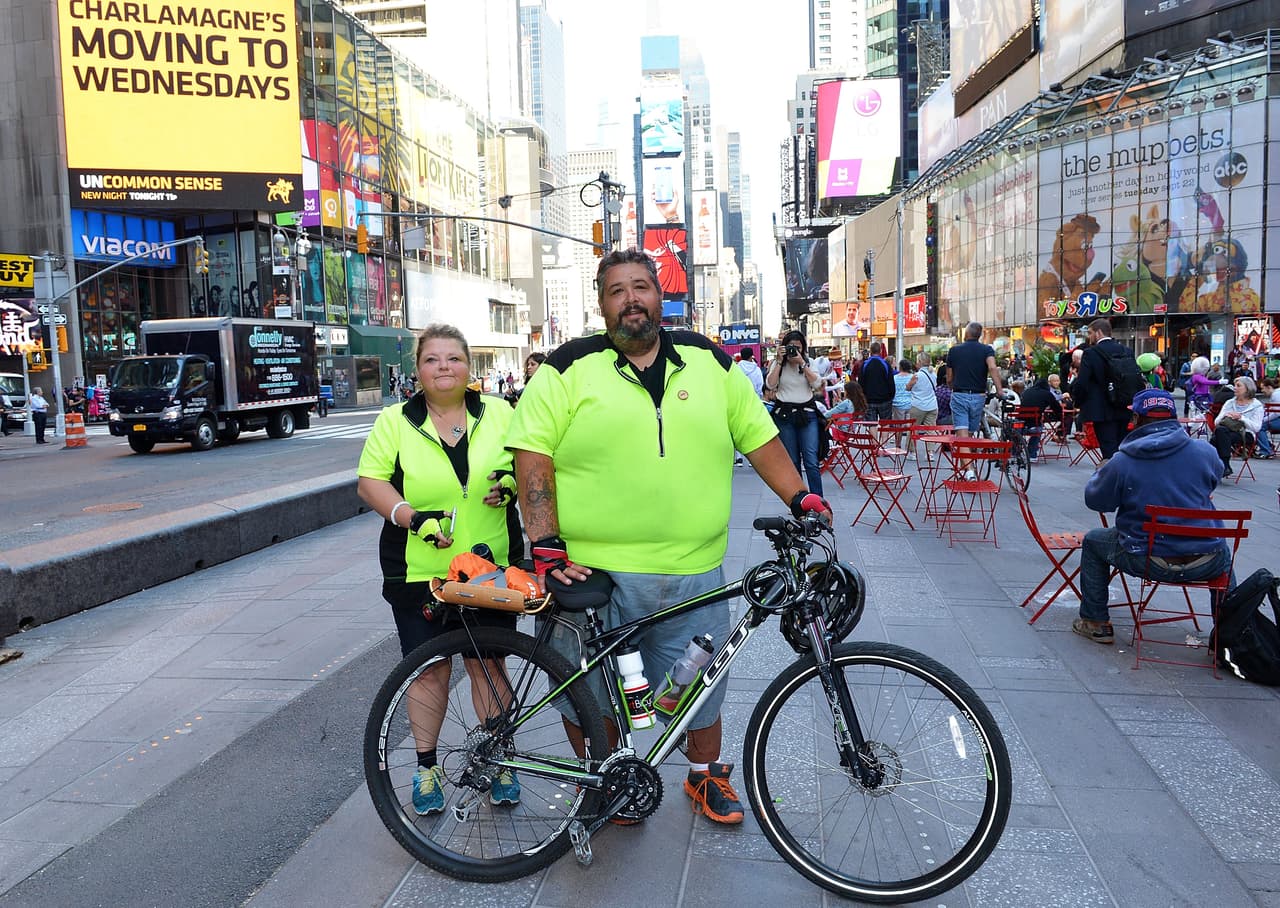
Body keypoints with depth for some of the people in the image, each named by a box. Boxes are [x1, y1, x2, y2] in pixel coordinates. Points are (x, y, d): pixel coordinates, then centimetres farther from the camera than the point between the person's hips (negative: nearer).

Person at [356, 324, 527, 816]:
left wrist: (514, 479, -13)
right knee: (430, 669, 8)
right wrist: (412, 516, -19)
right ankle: (427, 766, 27)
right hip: (419, 572, 0)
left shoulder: (499, 415, 4)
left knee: (487, 664, 8)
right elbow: (370, 481, -2)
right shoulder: (395, 420, 1)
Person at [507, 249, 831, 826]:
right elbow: (533, 454, -7)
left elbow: (758, 437, 13)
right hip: (594, 574, -2)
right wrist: (545, 543, -15)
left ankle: (707, 776, 43)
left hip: (693, 575, 3)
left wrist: (800, 498, 4)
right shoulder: (572, 369, -2)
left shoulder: (709, 363, 8)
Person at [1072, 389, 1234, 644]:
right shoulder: (1204, 451, -5)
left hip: (1148, 562, -3)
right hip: (1206, 564, 3)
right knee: (1223, 551, 39)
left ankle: (1095, 623, 27)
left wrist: (1100, 473, 23)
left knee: (1092, 541, 24)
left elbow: (1094, 500, 2)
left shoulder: (1120, 462, -12)